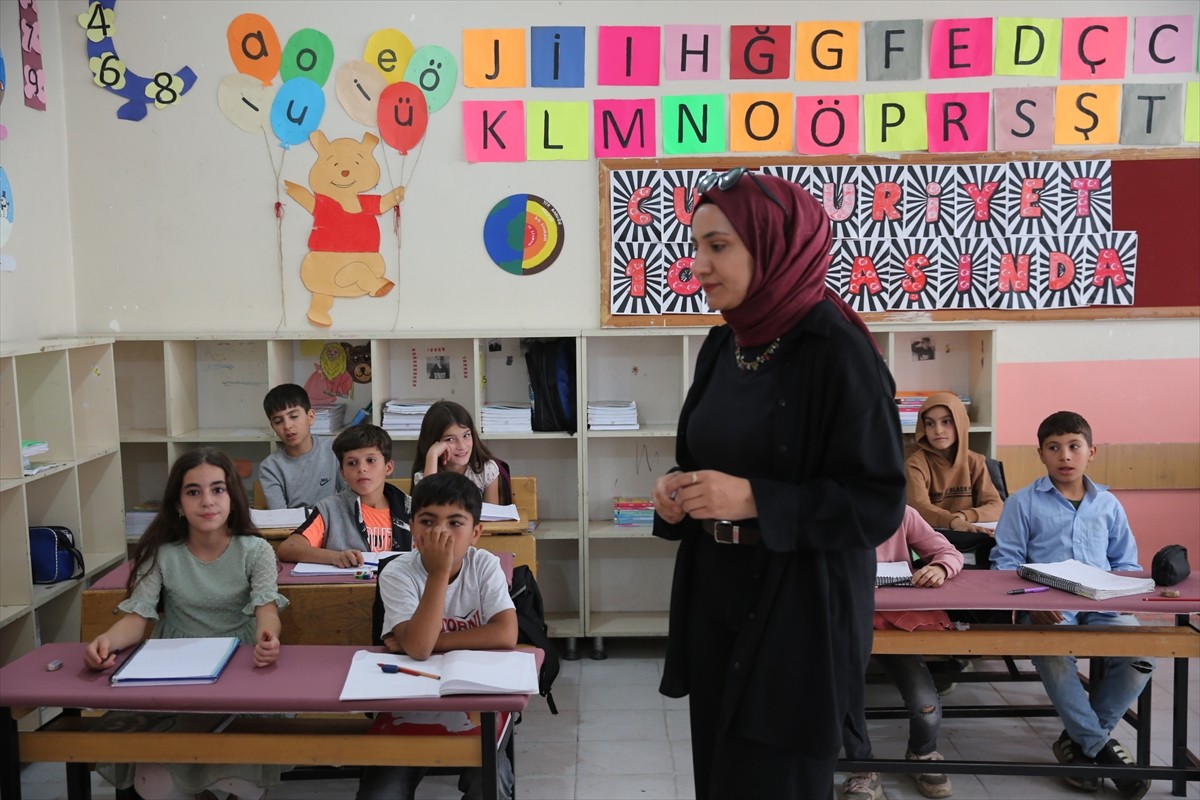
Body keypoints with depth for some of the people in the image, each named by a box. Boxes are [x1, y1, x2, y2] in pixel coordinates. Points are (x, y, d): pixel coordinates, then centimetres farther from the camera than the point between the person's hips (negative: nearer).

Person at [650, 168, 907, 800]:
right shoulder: (722, 347, 5)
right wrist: (679, 489, -5)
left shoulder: (837, 351, -17)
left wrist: (754, 499, -24)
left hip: (800, 612, -7)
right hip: (716, 596, 7)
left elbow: (879, 502, -17)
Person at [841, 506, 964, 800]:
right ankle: (862, 766, 1)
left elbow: (950, 552, 2)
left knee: (927, 710, -16)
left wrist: (940, 568, -22)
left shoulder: (902, 514, -2)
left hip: (899, 622, 1)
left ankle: (922, 754, 26)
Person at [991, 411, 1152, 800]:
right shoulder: (1023, 503, 7)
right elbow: (1006, 562, 2)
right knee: (1053, 656, -34)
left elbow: (1126, 562, 21)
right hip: (1047, 610, -3)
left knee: (1141, 656, -25)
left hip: (1102, 607, 3)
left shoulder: (1108, 504, 19)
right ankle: (1100, 744, -10)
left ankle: (1080, 738, -3)